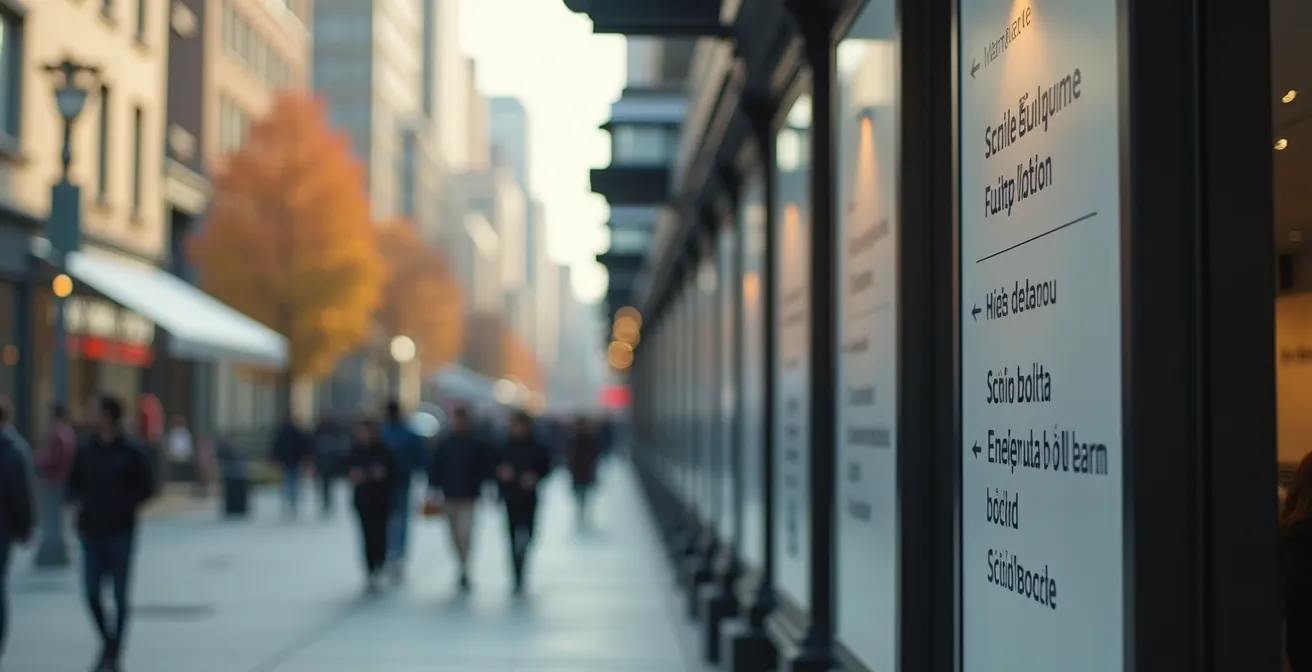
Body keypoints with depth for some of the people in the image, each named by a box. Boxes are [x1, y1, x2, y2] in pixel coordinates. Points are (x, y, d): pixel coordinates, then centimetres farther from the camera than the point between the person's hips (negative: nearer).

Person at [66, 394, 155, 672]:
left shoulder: (131, 452, -6)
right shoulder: (86, 451, 5)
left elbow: (146, 487, -2)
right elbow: (74, 483, 16)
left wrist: (124, 505, -14)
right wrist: (77, 501, -2)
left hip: (121, 532, -3)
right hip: (91, 533, 3)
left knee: (119, 597, 3)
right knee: (92, 594, 1)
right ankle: (108, 642, 24)